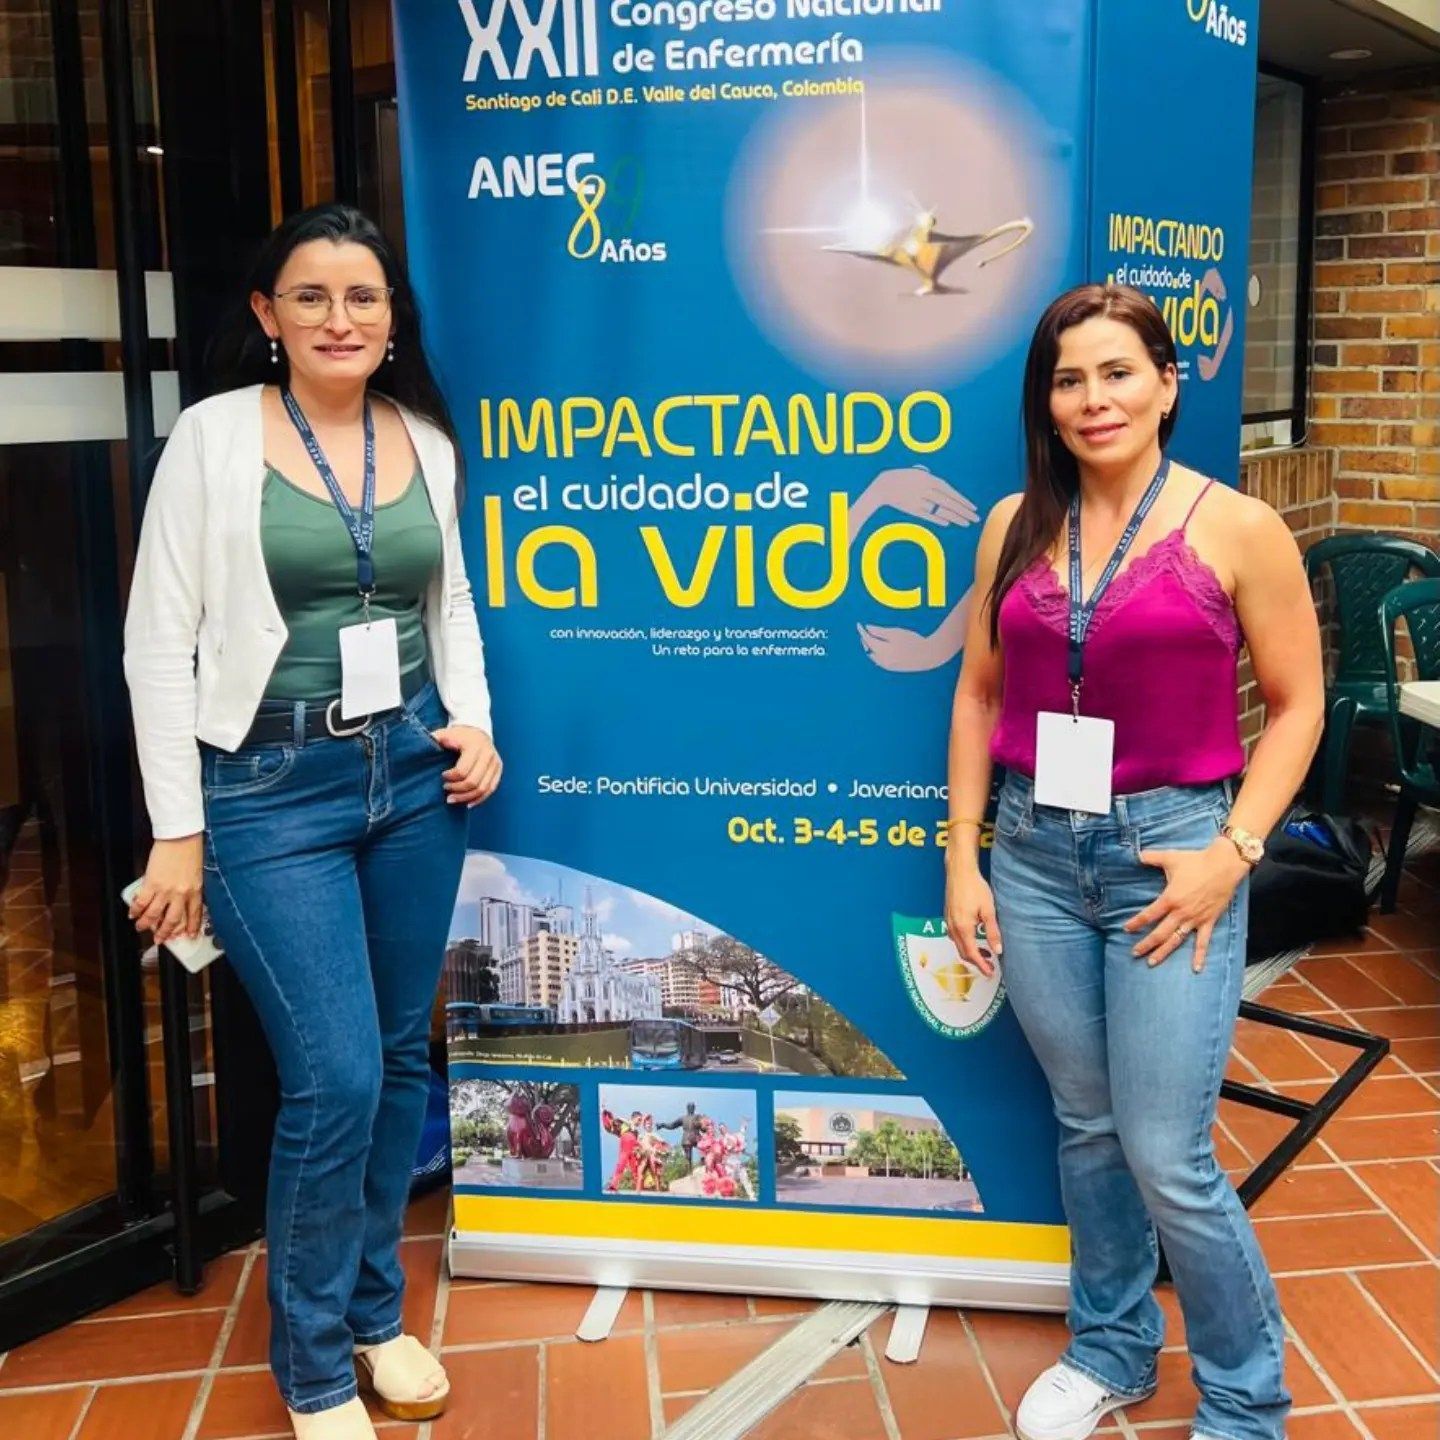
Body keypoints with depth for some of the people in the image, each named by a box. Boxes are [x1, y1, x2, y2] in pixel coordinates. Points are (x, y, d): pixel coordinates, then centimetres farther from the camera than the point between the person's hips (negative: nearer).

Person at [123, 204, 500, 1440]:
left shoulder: (425, 440, 6)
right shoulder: (214, 436, -7)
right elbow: (159, 640, -7)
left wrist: (474, 723, 2)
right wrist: (177, 828, -9)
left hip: (412, 773, 5)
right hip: (271, 787, -4)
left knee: (401, 1057, 13)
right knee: (335, 1077, -6)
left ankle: (376, 1312, 33)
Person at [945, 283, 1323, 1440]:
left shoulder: (1237, 528, -6)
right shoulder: (1015, 524, 4)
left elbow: (1297, 705, -2)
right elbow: (979, 693, 8)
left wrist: (1234, 849, -12)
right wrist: (963, 858, 5)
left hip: (1168, 849, -4)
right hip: (1036, 851, 4)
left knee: (1168, 1157, -1)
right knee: (1085, 1124, 16)